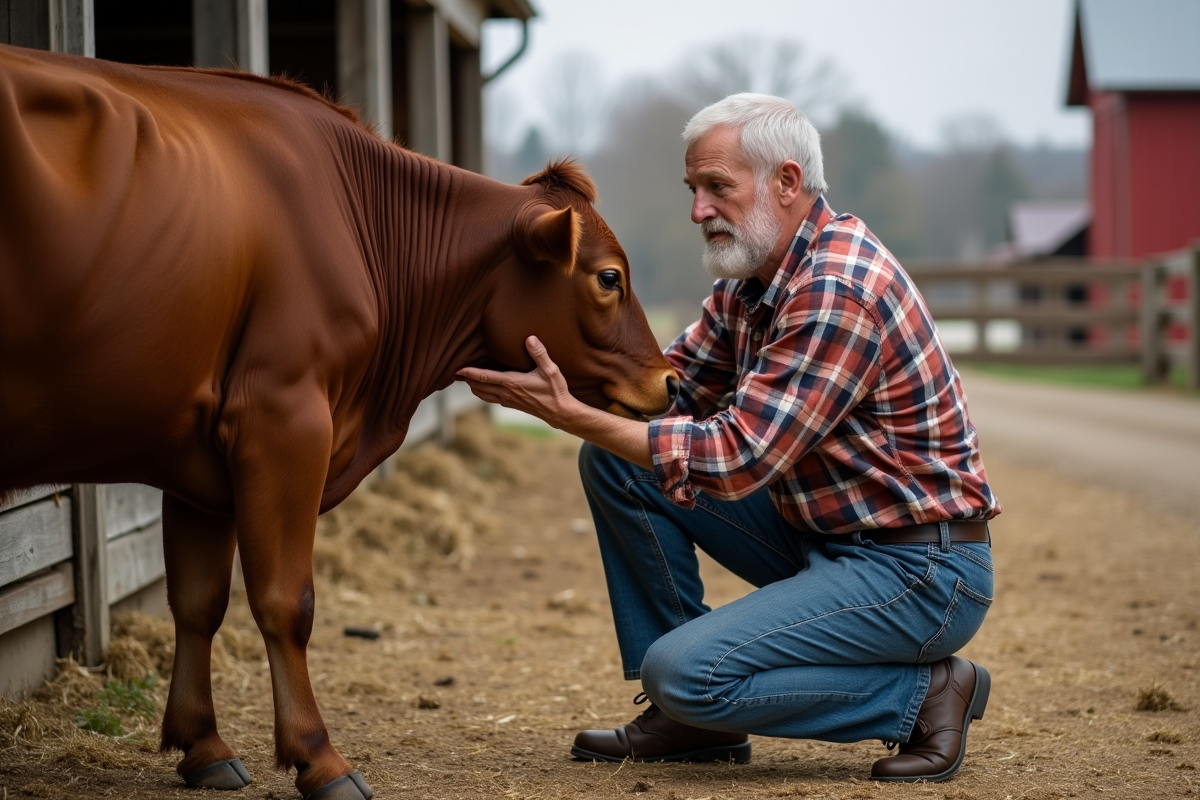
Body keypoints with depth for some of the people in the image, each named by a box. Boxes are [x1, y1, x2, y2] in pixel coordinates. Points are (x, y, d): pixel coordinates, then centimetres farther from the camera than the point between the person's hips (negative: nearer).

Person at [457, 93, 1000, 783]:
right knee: (615, 462, 4)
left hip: (916, 570, -10)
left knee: (685, 672, -22)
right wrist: (564, 376, -10)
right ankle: (692, 716, 9)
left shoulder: (837, 289, -24)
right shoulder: (753, 275, 6)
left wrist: (570, 414, -26)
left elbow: (736, 458, -26)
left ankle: (925, 691, -4)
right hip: (823, 536, 10)